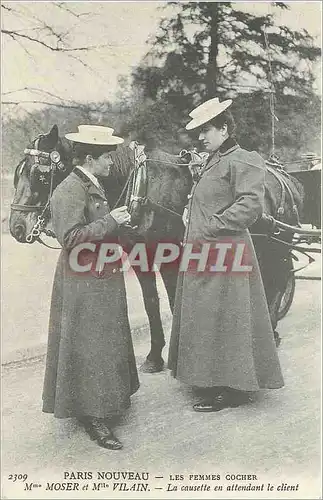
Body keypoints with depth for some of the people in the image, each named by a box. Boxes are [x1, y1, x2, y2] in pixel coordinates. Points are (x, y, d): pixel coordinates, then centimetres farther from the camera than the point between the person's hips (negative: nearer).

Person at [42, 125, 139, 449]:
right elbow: (70, 237, -25)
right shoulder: (69, 190, -17)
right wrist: (109, 222, -22)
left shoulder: (93, 186, 14)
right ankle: (93, 417, 9)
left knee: (105, 344, 19)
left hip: (103, 280, 10)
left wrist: (117, 223, 11)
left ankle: (104, 403, 34)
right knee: (89, 347, -2)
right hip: (84, 283, -10)